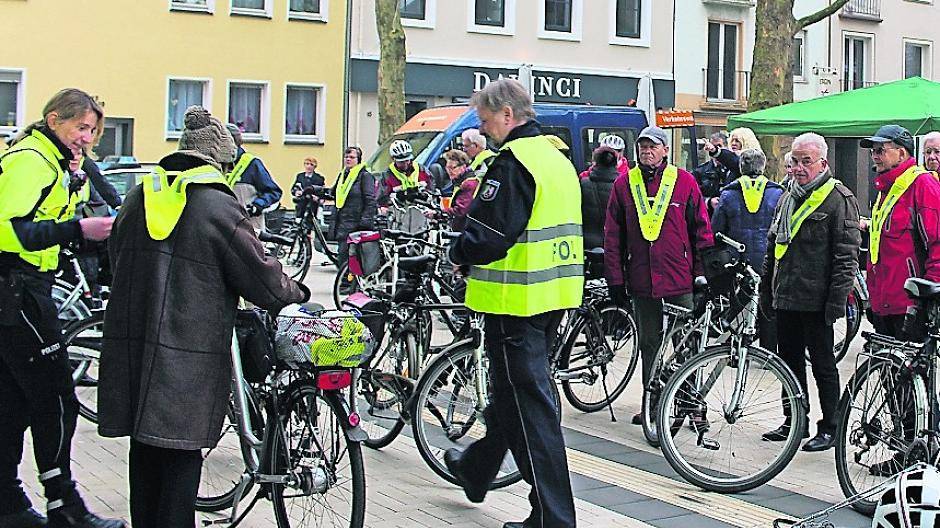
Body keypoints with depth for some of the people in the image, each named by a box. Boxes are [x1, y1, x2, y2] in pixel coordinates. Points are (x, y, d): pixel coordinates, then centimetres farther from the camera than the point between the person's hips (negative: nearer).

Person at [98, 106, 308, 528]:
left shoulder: (138, 197, 10)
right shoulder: (219, 207, -9)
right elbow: (263, 280, -7)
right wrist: (300, 295, 11)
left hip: (129, 342, 6)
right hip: (187, 353, -6)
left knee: (145, 446, 16)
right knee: (181, 452, 1)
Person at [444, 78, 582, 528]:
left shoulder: (513, 161, -17)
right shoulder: (558, 157, 14)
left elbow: (488, 234, -22)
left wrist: (457, 254, -2)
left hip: (518, 298, -10)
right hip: (554, 293, 10)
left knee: (528, 402, -4)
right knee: (509, 387, 23)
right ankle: (476, 471, 42)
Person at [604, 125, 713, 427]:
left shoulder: (684, 181, 0)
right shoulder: (624, 184, 5)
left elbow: (702, 229, 4)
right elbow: (613, 236, 6)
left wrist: (702, 273, 0)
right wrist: (615, 280, 2)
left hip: (680, 279, -2)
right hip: (641, 279, 2)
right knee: (649, 344, 11)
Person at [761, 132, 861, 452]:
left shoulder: (839, 199, -8)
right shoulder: (787, 198, 15)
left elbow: (847, 255, -13)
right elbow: (773, 246, 21)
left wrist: (837, 301, -18)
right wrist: (766, 290, 18)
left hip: (816, 302, -7)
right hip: (785, 299, 7)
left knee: (823, 365, 2)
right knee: (789, 362, 14)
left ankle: (830, 429, 11)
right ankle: (794, 421, 25)